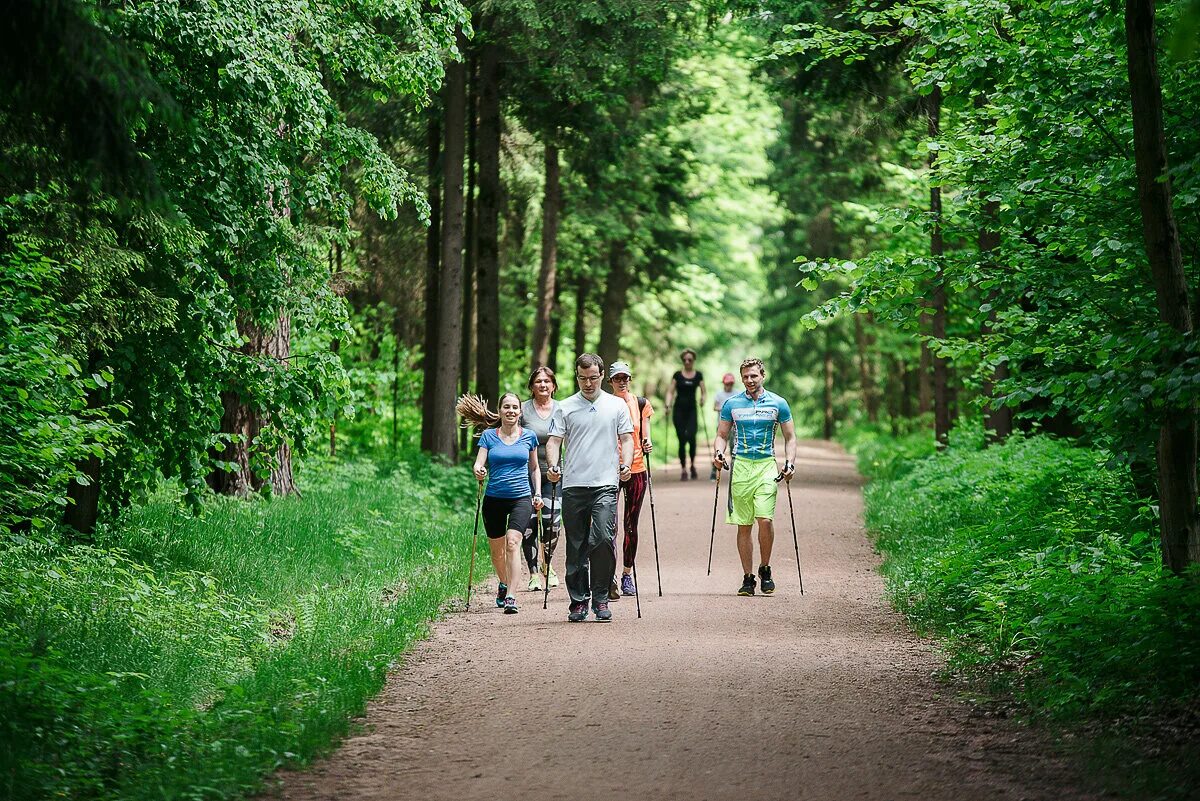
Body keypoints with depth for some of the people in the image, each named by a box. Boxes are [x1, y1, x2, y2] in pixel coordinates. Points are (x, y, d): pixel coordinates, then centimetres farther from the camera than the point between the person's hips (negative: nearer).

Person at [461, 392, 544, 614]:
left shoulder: (529, 436, 6)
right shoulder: (489, 436, 3)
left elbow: (534, 468, 17)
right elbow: (478, 464, -4)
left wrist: (538, 493, 7)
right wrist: (479, 471, -26)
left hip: (521, 498, -1)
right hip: (494, 498, 1)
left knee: (513, 543, -19)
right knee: (496, 549, 11)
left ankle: (510, 597, -23)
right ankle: (503, 585, 39)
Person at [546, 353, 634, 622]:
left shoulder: (617, 405, 10)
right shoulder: (565, 408, 9)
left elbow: (626, 439, 10)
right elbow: (554, 440, 6)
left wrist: (626, 464, -8)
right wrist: (553, 466, -12)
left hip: (605, 483, -1)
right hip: (573, 486, 1)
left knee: (603, 538, -14)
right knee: (576, 547, 4)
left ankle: (601, 598, -4)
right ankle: (578, 600, 12)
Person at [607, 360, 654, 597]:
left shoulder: (641, 404, 7)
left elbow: (644, 437, 12)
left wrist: (647, 445, -9)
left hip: (636, 469, 2)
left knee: (631, 525, 8)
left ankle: (627, 575, 19)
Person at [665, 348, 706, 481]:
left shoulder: (698, 375, 7)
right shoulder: (677, 375, 5)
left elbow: (703, 391, 9)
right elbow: (670, 391, 3)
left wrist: (702, 398, -12)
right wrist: (668, 404, -12)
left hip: (691, 410, 0)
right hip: (679, 410, 0)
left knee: (691, 437, -17)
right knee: (682, 440, -2)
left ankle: (693, 464, 3)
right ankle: (683, 469, 7)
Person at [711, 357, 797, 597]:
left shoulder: (778, 404, 6)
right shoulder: (732, 404, 8)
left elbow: (790, 437, 11)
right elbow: (722, 435, 15)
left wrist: (790, 462, -3)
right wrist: (719, 453, -5)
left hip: (766, 466, -1)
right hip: (740, 466, 1)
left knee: (765, 519, -16)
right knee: (744, 525, 1)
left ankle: (765, 569, 5)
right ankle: (748, 578, 8)